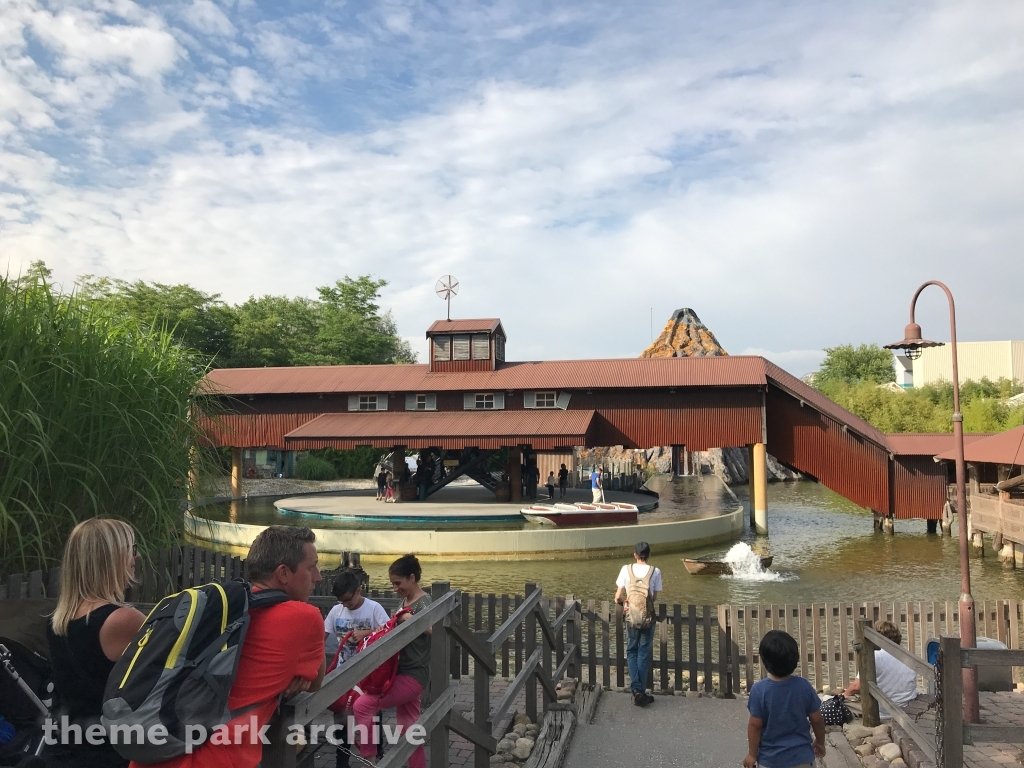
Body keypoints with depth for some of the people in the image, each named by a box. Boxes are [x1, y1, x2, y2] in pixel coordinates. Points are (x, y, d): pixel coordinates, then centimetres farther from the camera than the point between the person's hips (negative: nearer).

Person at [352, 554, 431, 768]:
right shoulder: (405, 601, 10)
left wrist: (412, 620, -34)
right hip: (404, 673, 9)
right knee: (409, 728, 13)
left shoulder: (423, 603, -17)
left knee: (362, 706, -12)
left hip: (413, 675, -9)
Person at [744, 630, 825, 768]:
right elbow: (817, 720, -1)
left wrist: (752, 754, 1)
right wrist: (820, 742, 17)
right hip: (801, 757, 2)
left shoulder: (759, 689, -19)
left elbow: (755, 725, -12)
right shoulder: (804, 686, -12)